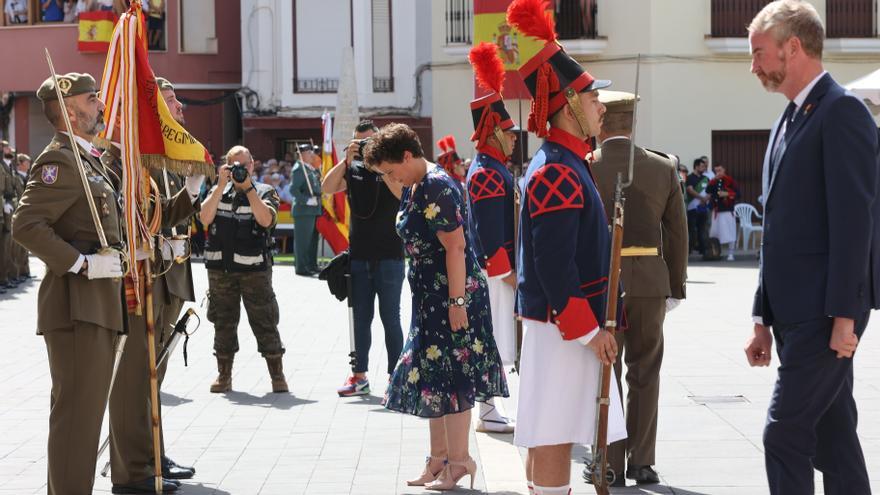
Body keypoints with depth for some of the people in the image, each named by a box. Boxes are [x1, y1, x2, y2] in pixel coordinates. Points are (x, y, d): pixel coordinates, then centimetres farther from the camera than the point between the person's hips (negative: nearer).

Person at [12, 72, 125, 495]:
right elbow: (25, 225, -23)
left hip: (98, 303, 10)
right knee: (77, 410, -9)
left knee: (86, 409, 15)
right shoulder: (59, 161, -12)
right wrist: (83, 264, -23)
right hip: (75, 305, -10)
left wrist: (117, 256, 17)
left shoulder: (87, 160, 19)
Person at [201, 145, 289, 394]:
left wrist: (247, 187, -16)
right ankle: (224, 376, 18)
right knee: (223, 322, 8)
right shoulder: (218, 192, 12)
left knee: (264, 322, -1)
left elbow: (266, 219, -15)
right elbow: (205, 217, -6)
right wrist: (221, 185, -9)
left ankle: (277, 375, 5)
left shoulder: (264, 192, 4)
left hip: (255, 270, -3)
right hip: (220, 269, 3)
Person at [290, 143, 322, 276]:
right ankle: (301, 268, -3)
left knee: (313, 239, 16)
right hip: (303, 211, -10)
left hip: (314, 210, 10)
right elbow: (293, 189, -20)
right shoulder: (298, 169, -12)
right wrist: (307, 200, -22)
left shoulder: (312, 169, 16)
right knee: (303, 240, -6)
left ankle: (312, 266, 25)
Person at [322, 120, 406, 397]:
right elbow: (327, 188, -5)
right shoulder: (352, 171, 8)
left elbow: (400, 191, -22)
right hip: (359, 257, 4)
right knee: (361, 319, 9)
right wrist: (347, 159, -13)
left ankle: (395, 377, 8)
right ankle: (359, 376, 16)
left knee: (390, 318, 2)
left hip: (389, 257, -4)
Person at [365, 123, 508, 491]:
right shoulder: (413, 188, 12)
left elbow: (455, 247, -22)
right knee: (432, 376, 13)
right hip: (429, 297, 10)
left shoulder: (437, 188, -18)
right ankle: (440, 459, 22)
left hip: (451, 295, -10)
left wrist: (457, 302, -23)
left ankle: (458, 461, 6)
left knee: (449, 377, -3)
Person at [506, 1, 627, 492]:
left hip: (561, 322, 10)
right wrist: (589, 330, -18)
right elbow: (554, 266, -22)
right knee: (555, 435, -5)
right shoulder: (559, 173, -17)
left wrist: (596, 322, 20)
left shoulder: (563, 164, 15)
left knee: (547, 436, 15)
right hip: (565, 326, -10)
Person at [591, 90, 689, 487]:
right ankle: (641, 461, 13)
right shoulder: (663, 167, 1)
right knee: (644, 374, 12)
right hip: (649, 281, 2)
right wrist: (676, 287, 10)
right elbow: (677, 233, 3)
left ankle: (611, 464, 9)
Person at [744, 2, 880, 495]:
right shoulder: (790, 121, 18)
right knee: (832, 438, 11)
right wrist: (763, 320, 18)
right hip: (796, 314, 9)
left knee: (785, 432, -10)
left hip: (826, 313, -9)